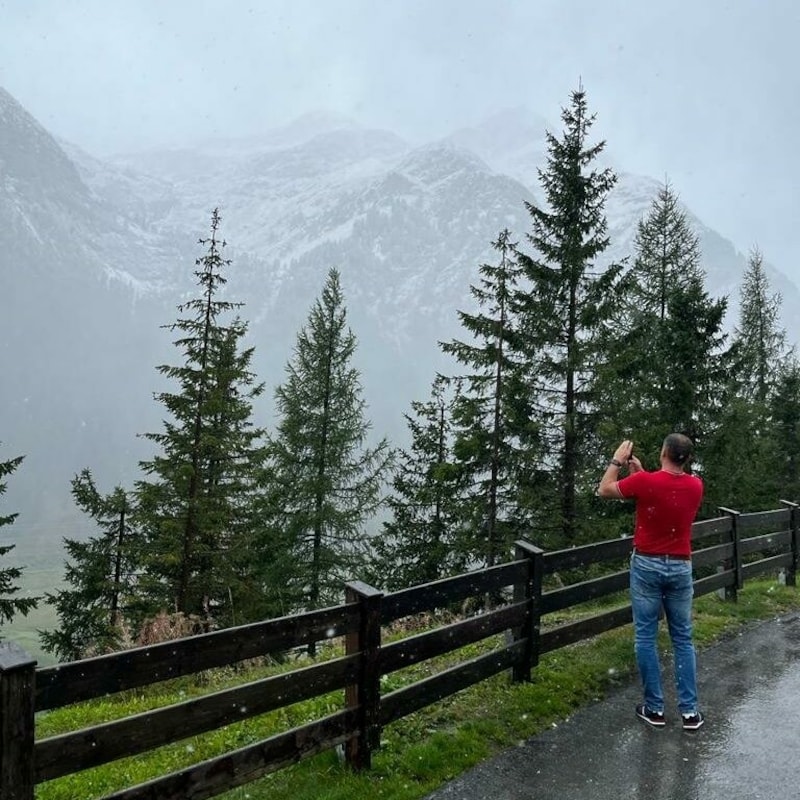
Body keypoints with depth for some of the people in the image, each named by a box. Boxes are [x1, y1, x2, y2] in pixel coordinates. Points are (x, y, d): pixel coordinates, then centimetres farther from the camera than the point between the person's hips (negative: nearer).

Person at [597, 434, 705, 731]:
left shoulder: (645, 481, -14)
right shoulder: (696, 486, -2)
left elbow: (604, 490, 0)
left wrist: (617, 460, 9)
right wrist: (640, 471, 15)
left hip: (647, 565, -3)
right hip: (680, 567, 3)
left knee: (645, 637, 6)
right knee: (683, 639, 11)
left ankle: (654, 708, 11)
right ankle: (689, 711, 14)